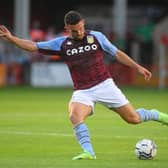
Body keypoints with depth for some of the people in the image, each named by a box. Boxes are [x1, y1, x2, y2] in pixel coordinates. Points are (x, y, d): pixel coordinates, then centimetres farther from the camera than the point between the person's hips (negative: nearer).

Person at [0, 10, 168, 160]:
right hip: (82, 92, 1)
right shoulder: (62, 44, 1)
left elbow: (117, 54, 8)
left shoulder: (96, 36, 0)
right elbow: (34, 46, 0)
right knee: (75, 116, -31)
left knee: (133, 118, -1)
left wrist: (137, 67, 4)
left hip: (104, 85, -1)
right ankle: (88, 152, -29)